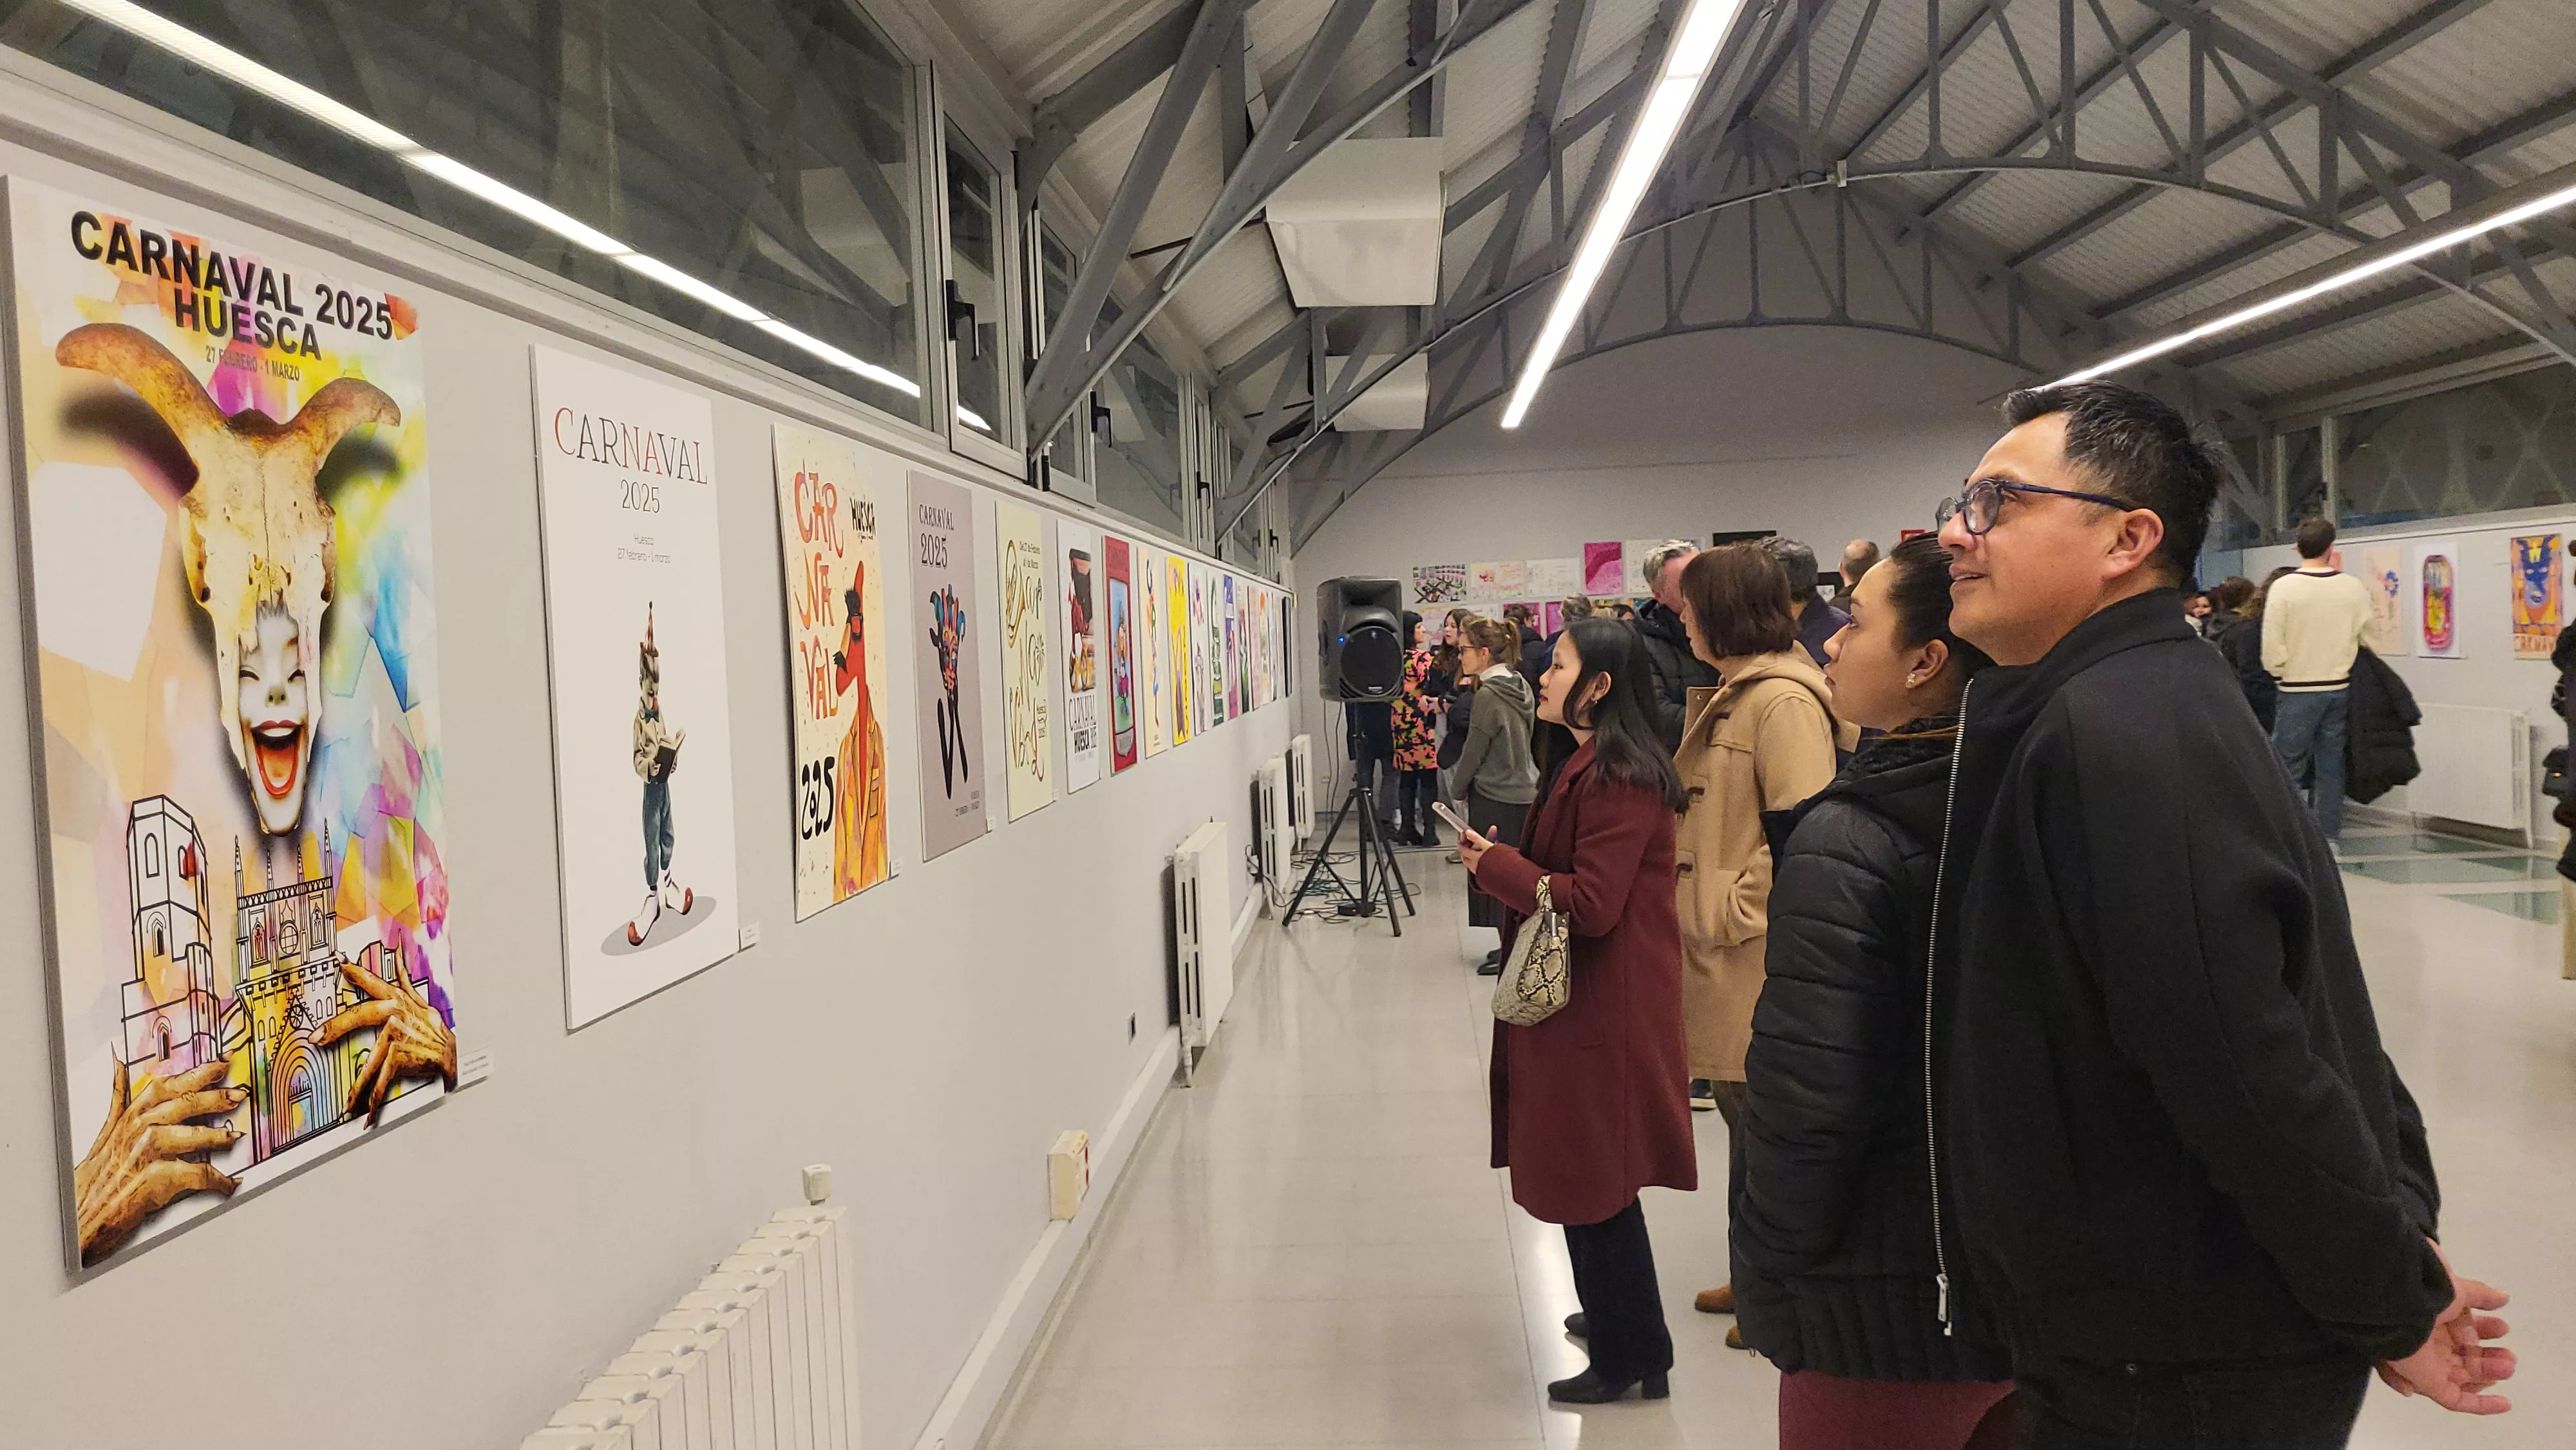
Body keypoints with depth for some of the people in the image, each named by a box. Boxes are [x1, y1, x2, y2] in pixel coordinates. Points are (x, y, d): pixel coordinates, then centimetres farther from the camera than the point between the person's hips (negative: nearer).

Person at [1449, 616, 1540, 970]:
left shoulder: (1489, 695, -18)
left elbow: (1474, 752, -13)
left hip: (1495, 798, -8)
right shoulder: (1520, 686, 7)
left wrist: (1457, 788, 4)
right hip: (1526, 792, 8)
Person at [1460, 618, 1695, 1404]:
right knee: (1588, 1171, 20)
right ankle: (1614, 1319, 36)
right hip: (1582, 996, 10)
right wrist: (1503, 861, 1)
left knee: (1594, 1175, 1)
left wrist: (1494, 864, -16)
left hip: (1605, 1007, -10)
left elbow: (1590, 904, -25)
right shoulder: (1586, 765, 12)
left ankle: (1630, 1355, 14)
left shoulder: (1618, 779, -22)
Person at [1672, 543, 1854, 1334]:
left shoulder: (1784, 700, -17)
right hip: (1717, 949, 10)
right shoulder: (1730, 695, 15)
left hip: (1759, 957, -10)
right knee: (1740, 1110, 18)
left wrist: (1738, 911, -19)